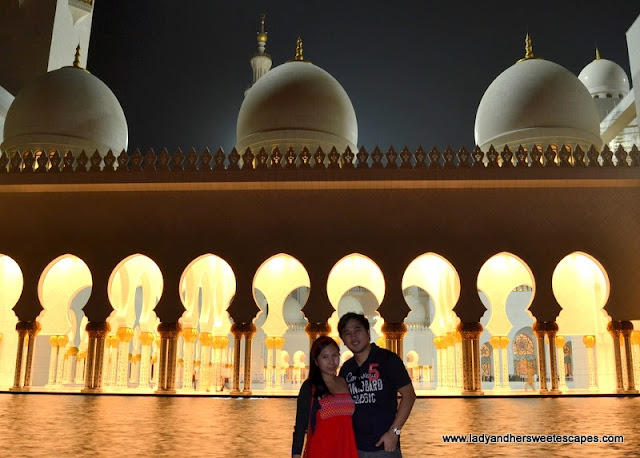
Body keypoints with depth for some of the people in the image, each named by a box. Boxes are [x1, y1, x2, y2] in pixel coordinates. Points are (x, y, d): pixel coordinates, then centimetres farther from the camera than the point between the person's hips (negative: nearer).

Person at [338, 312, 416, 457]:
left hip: (385, 446, -4)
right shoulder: (346, 369, 7)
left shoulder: (387, 359, -6)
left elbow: (409, 395, -8)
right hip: (354, 446, 4)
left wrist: (394, 432, -14)